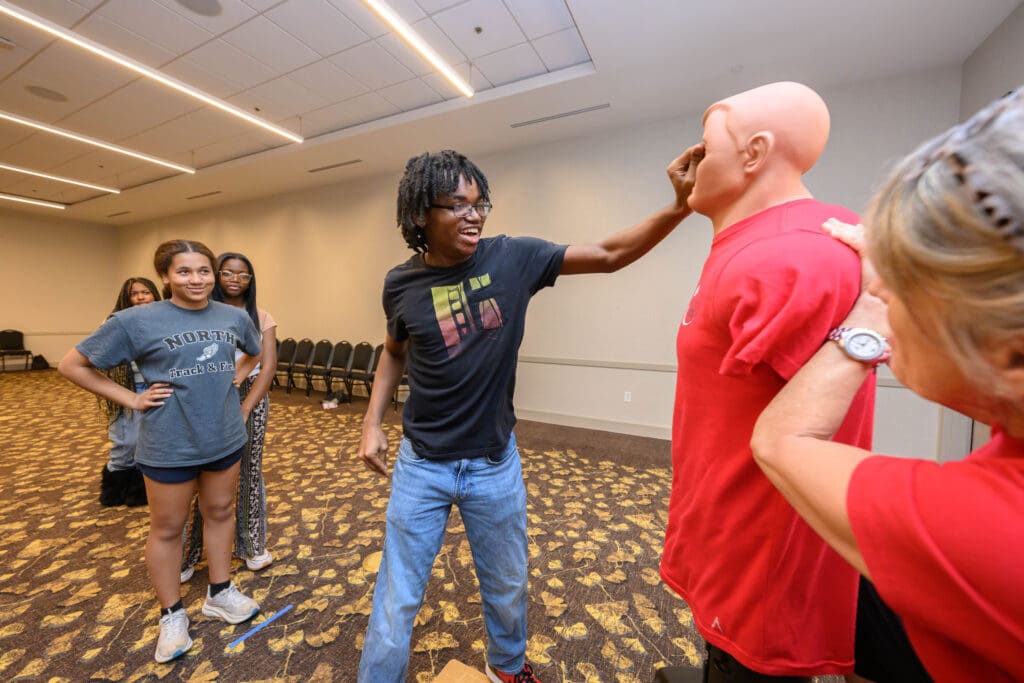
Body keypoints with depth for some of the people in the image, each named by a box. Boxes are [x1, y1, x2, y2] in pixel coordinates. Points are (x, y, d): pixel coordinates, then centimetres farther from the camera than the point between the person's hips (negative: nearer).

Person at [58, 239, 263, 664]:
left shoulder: (234, 317, -2)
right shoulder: (136, 321, -11)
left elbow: (257, 352, 19)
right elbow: (72, 365, -1)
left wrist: (238, 376, 4)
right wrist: (131, 399, -8)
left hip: (226, 438, 3)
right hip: (169, 447, -3)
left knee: (220, 513, 18)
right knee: (167, 529, 14)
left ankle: (220, 594, 38)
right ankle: (172, 615, 35)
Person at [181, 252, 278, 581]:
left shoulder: (262, 318, 2)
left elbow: (268, 366, -7)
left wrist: (244, 409, -17)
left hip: (252, 399, 1)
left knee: (249, 473, 11)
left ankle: (252, 545, 29)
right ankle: (187, 556, 24)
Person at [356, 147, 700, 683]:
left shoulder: (511, 258, -10)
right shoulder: (401, 284, -6)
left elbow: (609, 255, -7)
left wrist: (680, 206, -19)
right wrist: (372, 423, 3)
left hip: (495, 462, 1)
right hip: (421, 464, 0)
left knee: (507, 586, 23)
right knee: (397, 598, 13)